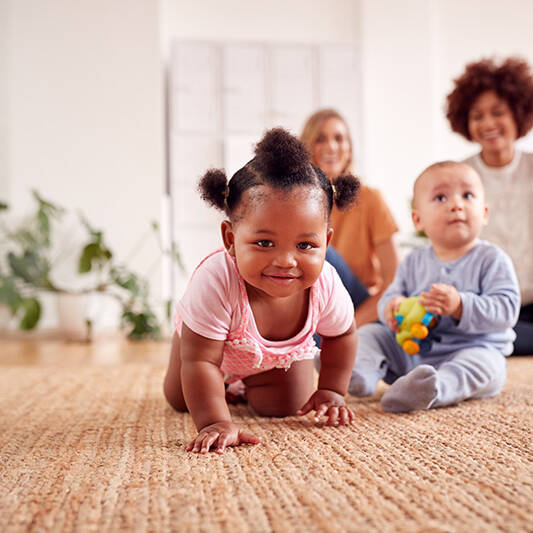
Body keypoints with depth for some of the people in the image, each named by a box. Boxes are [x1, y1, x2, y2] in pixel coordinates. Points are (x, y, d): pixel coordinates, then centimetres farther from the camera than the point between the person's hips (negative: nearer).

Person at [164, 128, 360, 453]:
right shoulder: (216, 283, -50)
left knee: (283, 408, 3)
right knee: (180, 400, 14)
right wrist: (215, 423, -51)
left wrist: (331, 391, -9)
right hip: (213, 339, -1)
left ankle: (251, 381, 35)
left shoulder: (325, 286, -38)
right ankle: (227, 382, 47)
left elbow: (342, 335, -14)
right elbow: (199, 361, -43)